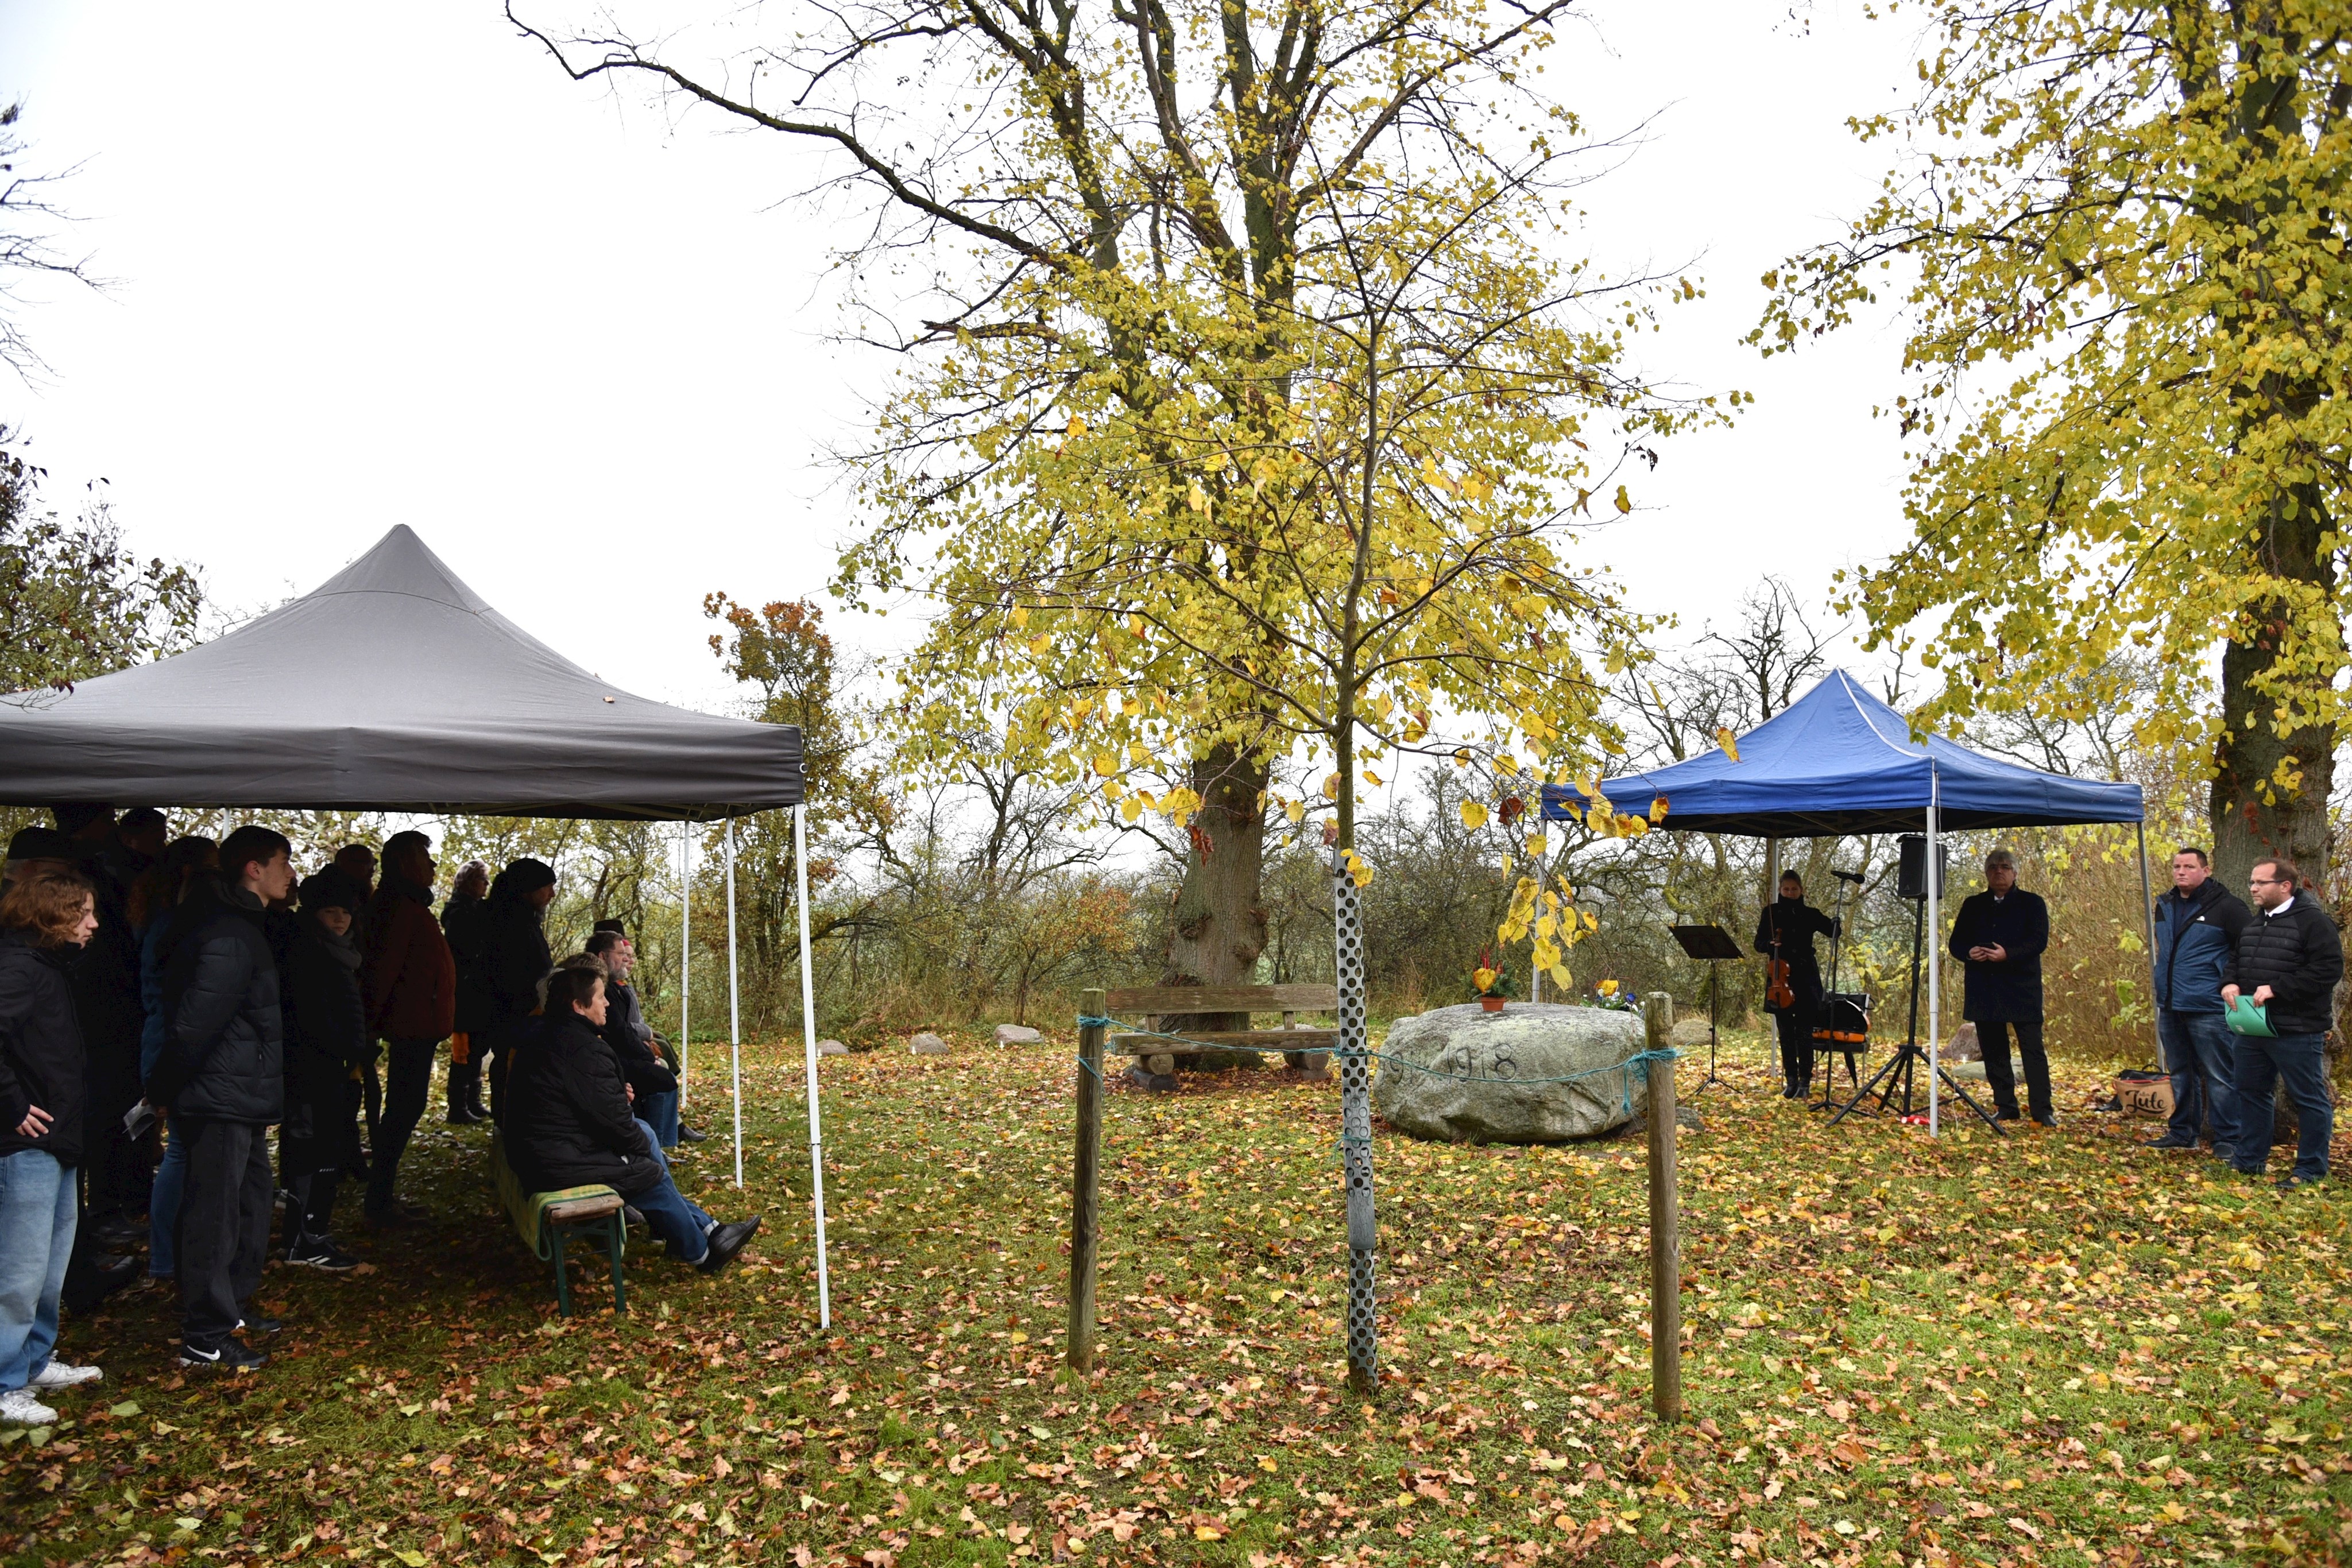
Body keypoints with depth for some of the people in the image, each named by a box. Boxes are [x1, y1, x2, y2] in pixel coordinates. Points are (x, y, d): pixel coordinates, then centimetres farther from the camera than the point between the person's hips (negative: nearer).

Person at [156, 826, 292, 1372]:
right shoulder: (230, 938, -20)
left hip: (242, 1098, 11)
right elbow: (195, 1020, -24)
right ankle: (205, 1338, 3)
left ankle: (234, 1304, 33)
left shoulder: (246, 929, 14)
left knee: (253, 1198, 20)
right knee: (215, 1213, -4)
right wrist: (162, 1091, -15)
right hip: (223, 1099, -11)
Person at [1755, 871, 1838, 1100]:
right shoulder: (1771, 912, 6)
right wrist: (1770, 945, -17)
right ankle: (1791, 1081, 12)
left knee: (1804, 1032, -4)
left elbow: (1834, 932, -1)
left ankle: (1805, 1082, 0)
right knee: (1785, 1032, 5)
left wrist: (1836, 921, -22)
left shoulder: (1810, 915, 5)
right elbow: (1759, 943, 5)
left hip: (1805, 979, -1)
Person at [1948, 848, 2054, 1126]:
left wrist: (2007, 954, -21)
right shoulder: (1973, 905, 17)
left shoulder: (2032, 903, 7)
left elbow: (2039, 941, -5)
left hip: (2022, 989, -4)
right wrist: (1969, 953, -10)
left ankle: (2042, 1111, -5)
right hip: (1984, 991, 4)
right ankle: (2005, 1108, 13)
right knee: (1994, 1051, 6)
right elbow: (1956, 942, 13)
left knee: (2032, 1050, -7)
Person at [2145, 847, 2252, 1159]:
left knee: (2220, 1077, -3)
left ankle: (2227, 1139, 4)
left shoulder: (2226, 906, -10)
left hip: (2208, 1008, -7)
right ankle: (2181, 1133, 24)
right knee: (2179, 1074, 15)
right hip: (2170, 1007, 7)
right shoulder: (2165, 906, 13)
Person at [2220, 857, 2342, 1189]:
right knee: (2251, 1091, 16)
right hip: (2254, 1028, 9)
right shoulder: (2254, 924, 15)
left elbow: (2329, 969, -20)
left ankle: (2311, 1168, 11)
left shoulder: (2313, 922, -12)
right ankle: (2249, 1159, 27)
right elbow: (2235, 960, 22)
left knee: (2308, 1099, 2)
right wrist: (2230, 983, 0)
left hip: (2297, 1032, -9)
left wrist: (2277, 988, -23)